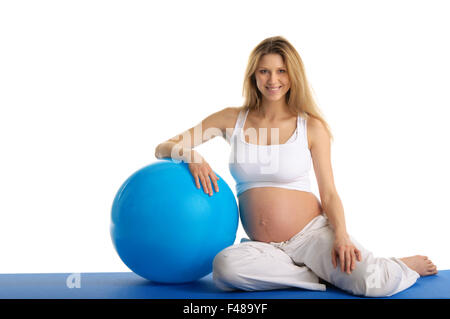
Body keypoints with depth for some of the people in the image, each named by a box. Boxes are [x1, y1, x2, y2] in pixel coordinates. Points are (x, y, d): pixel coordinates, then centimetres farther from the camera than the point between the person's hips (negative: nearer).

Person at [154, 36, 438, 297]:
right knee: (225, 267, -33)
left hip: (313, 232, -1)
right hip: (263, 246, 2)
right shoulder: (232, 119, 5)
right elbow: (164, 148, 6)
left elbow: (329, 193, 2)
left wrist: (341, 235, -17)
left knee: (375, 283, -26)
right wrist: (191, 154, -17)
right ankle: (323, 275, -12)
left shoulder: (311, 126, 2)